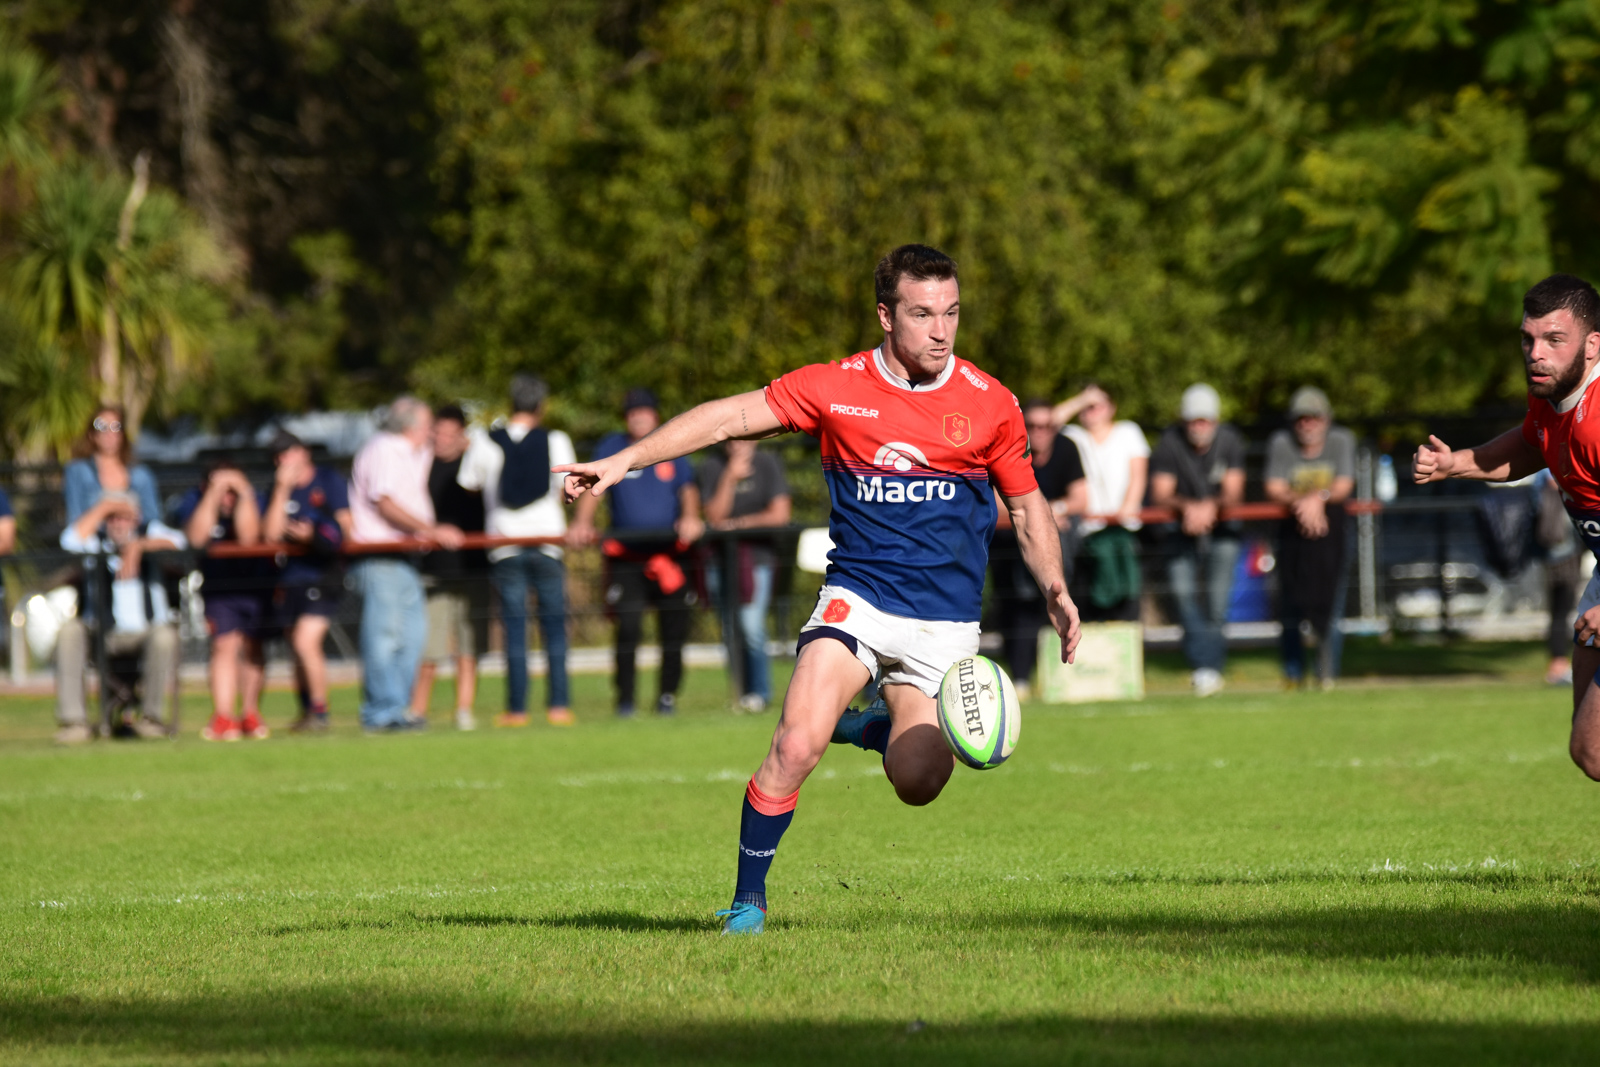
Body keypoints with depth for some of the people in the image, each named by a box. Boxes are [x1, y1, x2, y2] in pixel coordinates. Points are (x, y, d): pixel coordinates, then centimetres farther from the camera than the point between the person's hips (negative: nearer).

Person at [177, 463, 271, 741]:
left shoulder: (250, 499, -11)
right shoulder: (193, 501, -9)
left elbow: (249, 538, -26)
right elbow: (197, 538, -27)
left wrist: (244, 494, -29)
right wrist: (213, 494, -29)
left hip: (254, 581, 1)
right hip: (217, 584, -1)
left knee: (251, 645, 2)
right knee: (226, 643, -15)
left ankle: (250, 715, 14)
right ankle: (223, 718, -17)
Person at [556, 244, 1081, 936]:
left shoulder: (991, 404, -1)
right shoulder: (834, 387, -4)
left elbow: (1028, 507, 12)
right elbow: (729, 417, 1)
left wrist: (1055, 591, -1)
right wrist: (623, 461, -4)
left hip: (946, 620, 1)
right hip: (856, 598, -1)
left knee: (918, 783, -12)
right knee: (795, 748, -21)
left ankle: (873, 727, 23)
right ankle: (748, 899, -2)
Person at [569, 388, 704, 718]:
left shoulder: (672, 450, 10)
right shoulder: (610, 448, 7)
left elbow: (688, 489, 1)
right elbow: (593, 488, -3)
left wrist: (690, 517, -20)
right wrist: (582, 521, -21)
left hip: (668, 551, 2)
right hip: (625, 555, -2)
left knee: (675, 628, 0)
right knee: (628, 627, -12)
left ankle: (668, 696, 14)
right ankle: (625, 700, -4)